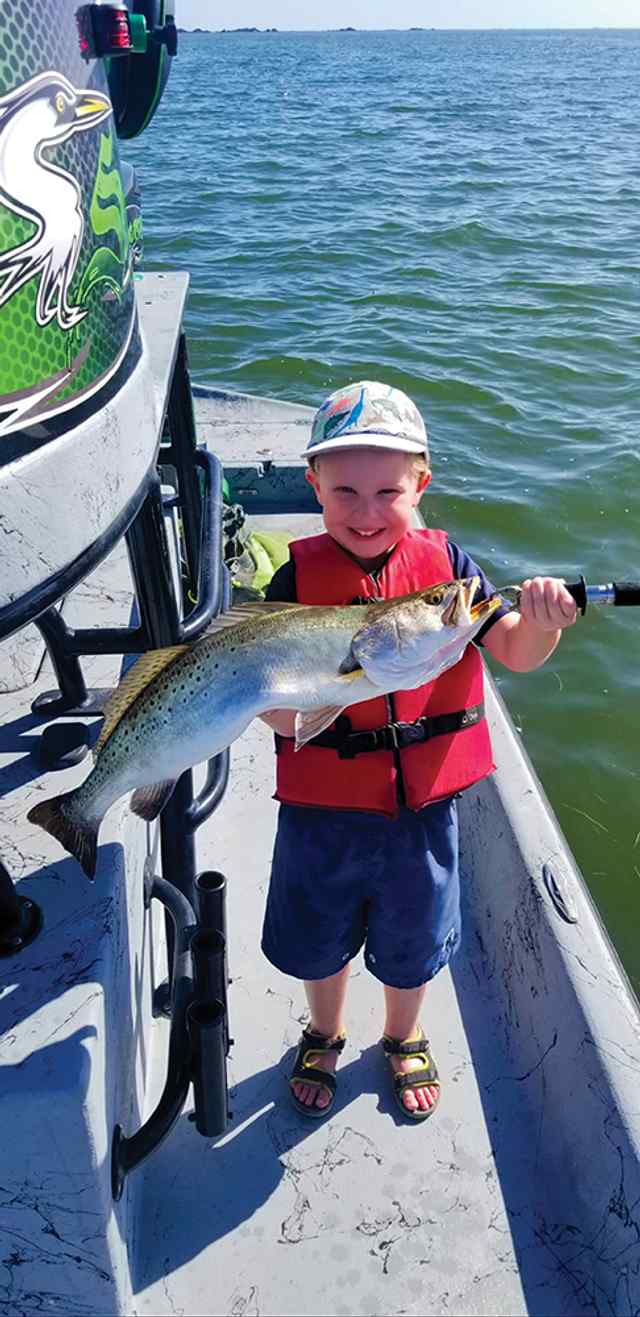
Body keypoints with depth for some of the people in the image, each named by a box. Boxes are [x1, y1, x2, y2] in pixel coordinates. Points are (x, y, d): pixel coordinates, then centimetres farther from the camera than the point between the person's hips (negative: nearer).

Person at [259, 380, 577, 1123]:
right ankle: (324, 1036, 54)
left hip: (422, 802, 1)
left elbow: (513, 654, -12)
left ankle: (404, 1039, 55)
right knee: (320, 936, 22)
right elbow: (273, 705, -16)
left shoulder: (444, 563, -10)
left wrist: (541, 624, -33)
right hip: (323, 804, 0)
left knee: (412, 938, 23)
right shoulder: (300, 575, -13)